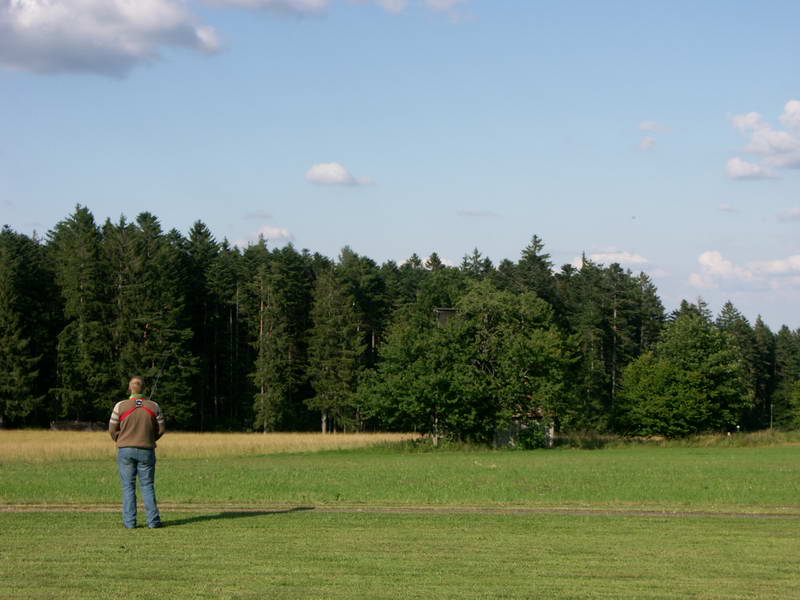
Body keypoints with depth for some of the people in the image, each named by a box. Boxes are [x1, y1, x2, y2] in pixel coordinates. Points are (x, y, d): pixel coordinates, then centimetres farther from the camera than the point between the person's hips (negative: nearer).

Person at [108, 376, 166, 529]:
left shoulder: (120, 406, -7)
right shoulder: (153, 406, -2)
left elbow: (113, 430, -1)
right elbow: (161, 429, 3)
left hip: (125, 450, -1)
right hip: (147, 451, 1)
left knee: (128, 487, 5)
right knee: (148, 486, 7)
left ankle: (130, 522, 2)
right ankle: (153, 520, 2)